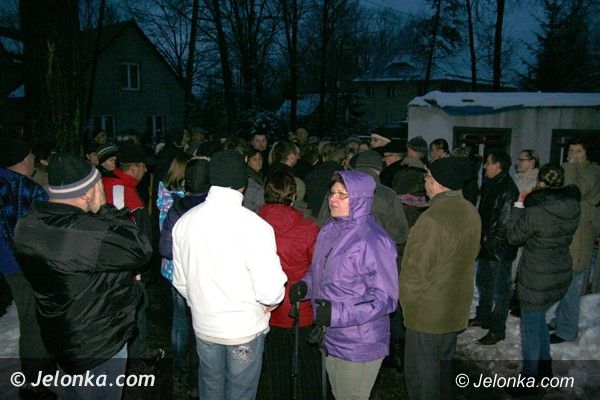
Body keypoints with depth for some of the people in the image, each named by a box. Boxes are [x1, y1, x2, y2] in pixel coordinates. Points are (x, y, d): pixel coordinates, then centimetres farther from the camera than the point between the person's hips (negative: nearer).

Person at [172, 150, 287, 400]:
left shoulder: (184, 222, -9)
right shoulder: (254, 225, -24)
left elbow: (180, 281, 0)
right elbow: (270, 291, -24)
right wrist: (272, 301, -2)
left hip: (203, 326, 4)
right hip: (245, 329, -4)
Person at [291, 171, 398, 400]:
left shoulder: (374, 241, -22)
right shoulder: (329, 231, 1)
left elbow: (385, 298, -21)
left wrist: (339, 313, -29)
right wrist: (304, 286, -4)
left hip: (359, 346, -7)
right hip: (329, 338, 7)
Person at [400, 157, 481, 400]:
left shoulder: (432, 219, -27)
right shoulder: (471, 212, 0)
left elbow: (415, 271, -23)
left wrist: (406, 301, -6)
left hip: (428, 313, -8)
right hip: (457, 309, 8)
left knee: (421, 371, 8)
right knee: (444, 362, 25)